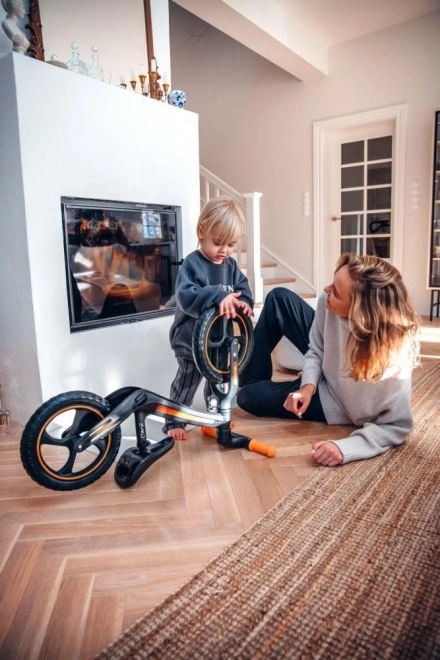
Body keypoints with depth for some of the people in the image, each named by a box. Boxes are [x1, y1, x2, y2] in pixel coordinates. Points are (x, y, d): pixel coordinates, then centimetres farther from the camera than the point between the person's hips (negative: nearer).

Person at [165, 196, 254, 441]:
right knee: (187, 383, 4)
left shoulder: (231, 265, 1)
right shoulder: (192, 264, -20)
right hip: (192, 340, -7)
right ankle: (174, 422, 21)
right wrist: (218, 295, -45)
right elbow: (185, 297, -33)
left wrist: (244, 304, -22)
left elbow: (243, 289, 1)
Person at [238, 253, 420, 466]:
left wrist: (344, 448, -38)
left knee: (248, 396, -8)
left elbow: (397, 426, -27)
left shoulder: (392, 361, -43)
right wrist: (308, 385, -24)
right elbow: (316, 349, -8)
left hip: (336, 401, -4)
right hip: (324, 372, 5)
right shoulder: (329, 302, -29)